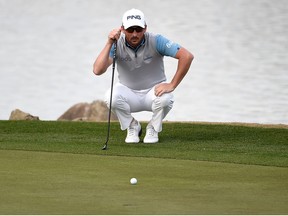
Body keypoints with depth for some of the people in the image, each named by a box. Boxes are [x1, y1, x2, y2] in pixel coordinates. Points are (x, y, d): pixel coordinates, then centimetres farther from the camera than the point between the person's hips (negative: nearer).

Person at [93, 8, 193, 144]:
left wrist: (172, 85, -26)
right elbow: (98, 70, -28)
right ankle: (132, 127, 0)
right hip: (128, 93, 1)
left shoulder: (156, 41, -21)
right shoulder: (117, 44, -16)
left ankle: (153, 128, 0)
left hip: (153, 92, -1)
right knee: (111, 97, -31)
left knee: (165, 99, -35)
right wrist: (109, 43, -36)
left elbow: (187, 56, -27)